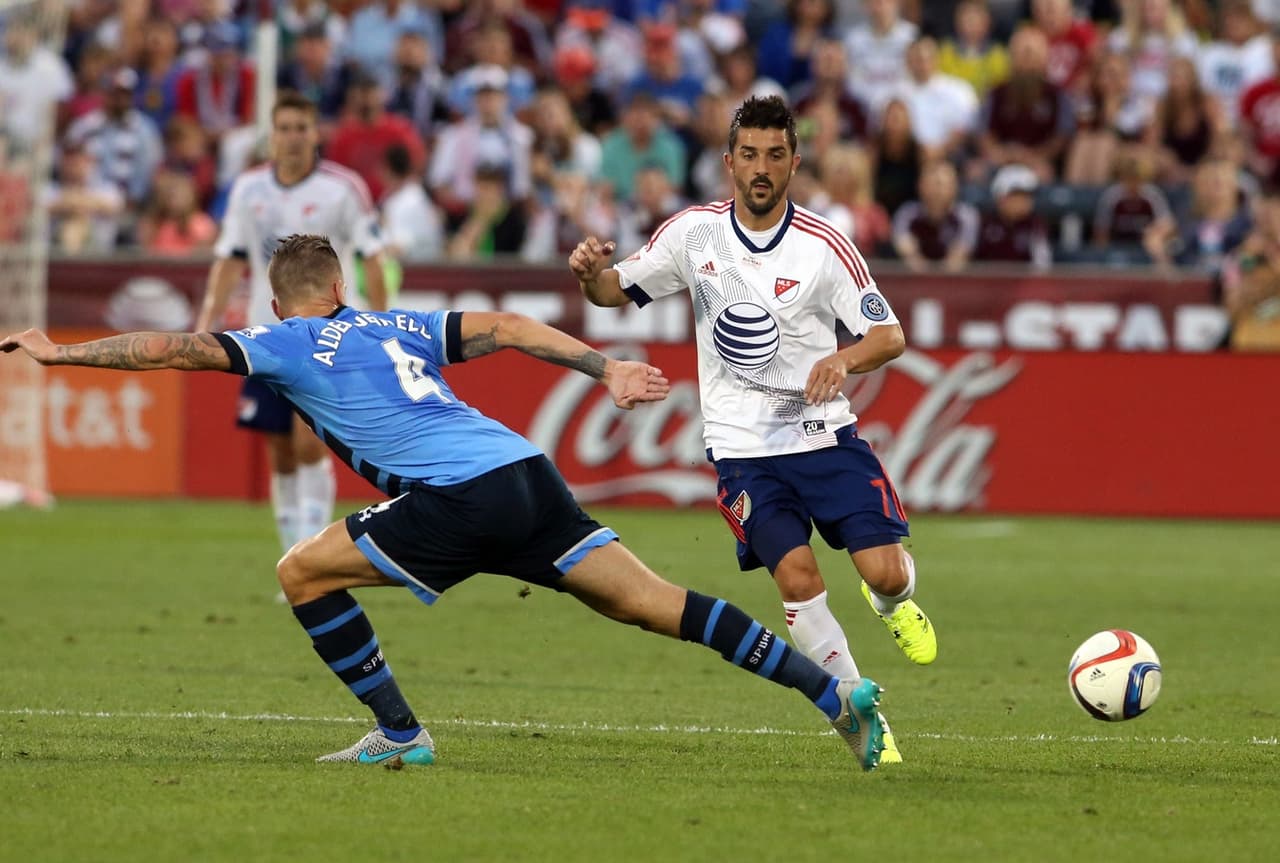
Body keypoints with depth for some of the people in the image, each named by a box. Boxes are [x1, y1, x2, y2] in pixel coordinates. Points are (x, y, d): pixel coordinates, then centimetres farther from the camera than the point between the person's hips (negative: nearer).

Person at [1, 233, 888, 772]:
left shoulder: (288, 343, 11)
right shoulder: (394, 326, 28)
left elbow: (174, 348, 5)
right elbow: (501, 327, 22)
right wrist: (607, 367, 18)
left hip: (460, 498, -7)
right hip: (528, 474, 7)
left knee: (305, 572, 8)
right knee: (650, 600, 3)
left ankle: (399, 733, 5)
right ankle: (835, 691, -7)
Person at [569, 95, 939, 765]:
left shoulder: (823, 245, -6)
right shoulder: (694, 232, 0)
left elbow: (888, 335, -5)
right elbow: (615, 291, 9)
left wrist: (843, 360, -26)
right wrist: (591, 272, -15)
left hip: (823, 433, 0)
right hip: (742, 446, 0)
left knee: (886, 574, -11)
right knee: (796, 576, -17)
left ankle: (893, 603, 29)